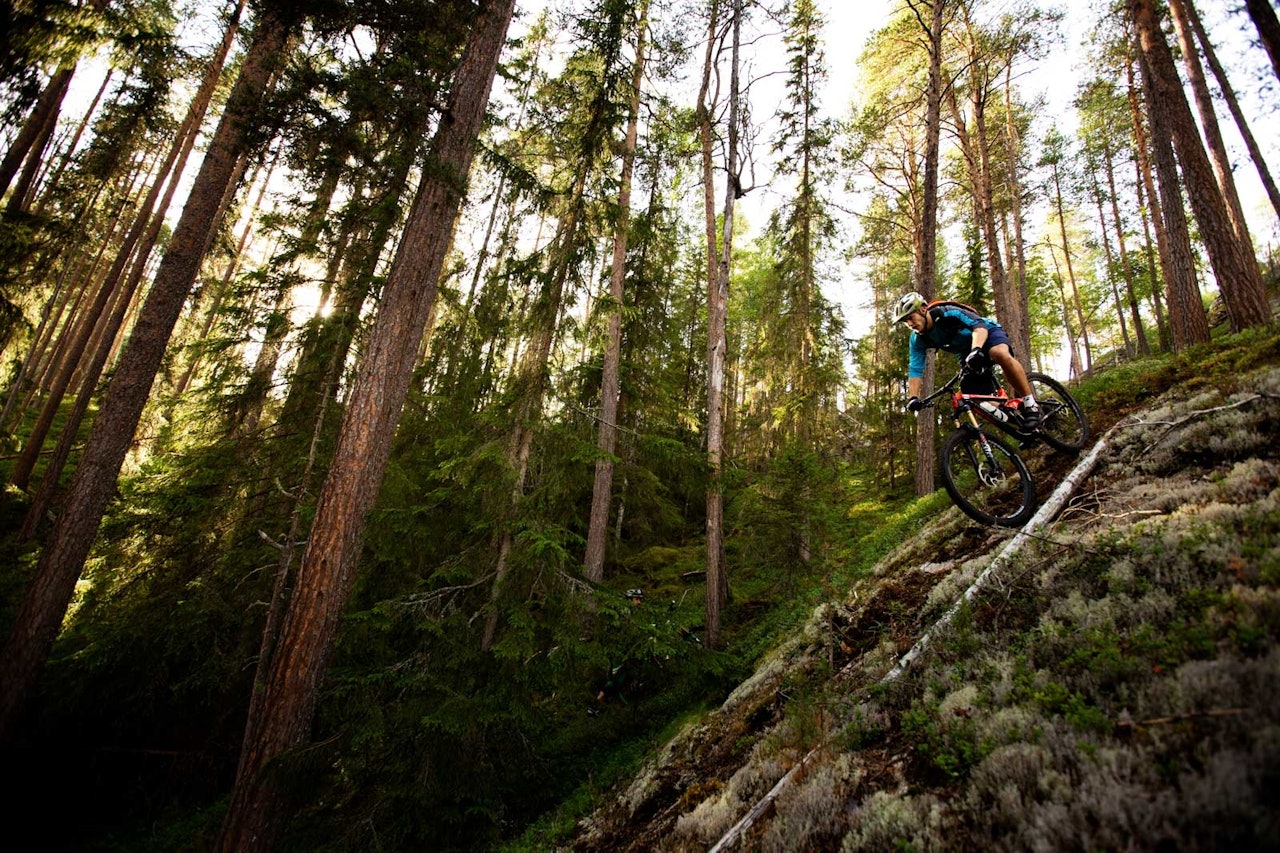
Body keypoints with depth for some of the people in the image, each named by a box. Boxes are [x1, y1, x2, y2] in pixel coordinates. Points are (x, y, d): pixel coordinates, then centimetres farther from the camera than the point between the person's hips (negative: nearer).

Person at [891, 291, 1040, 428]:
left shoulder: (948, 313, -31)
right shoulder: (918, 339, -15)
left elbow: (980, 325, -43)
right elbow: (915, 370, -17)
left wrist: (976, 349, -61)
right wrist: (912, 398, -29)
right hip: (966, 353, 7)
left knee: (1001, 354, -39)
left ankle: (1030, 405, -29)